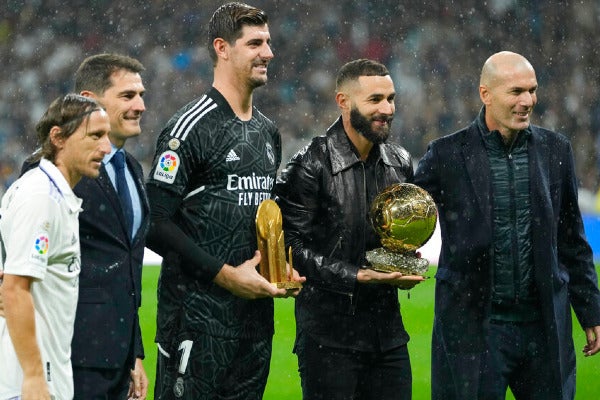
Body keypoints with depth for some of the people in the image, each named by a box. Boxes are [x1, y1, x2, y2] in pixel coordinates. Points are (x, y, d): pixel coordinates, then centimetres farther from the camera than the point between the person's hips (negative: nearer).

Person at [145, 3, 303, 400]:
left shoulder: (268, 132, 16)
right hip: (199, 313, -8)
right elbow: (156, 224, -15)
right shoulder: (191, 128, -9)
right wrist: (226, 274, -16)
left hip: (256, 307, 8)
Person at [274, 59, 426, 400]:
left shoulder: (400, 163, 9)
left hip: (388, 330, 6)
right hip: (329, 332, -6)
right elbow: (293, 246, -13)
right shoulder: (311, 165, -10)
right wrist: (357, 276, -19)